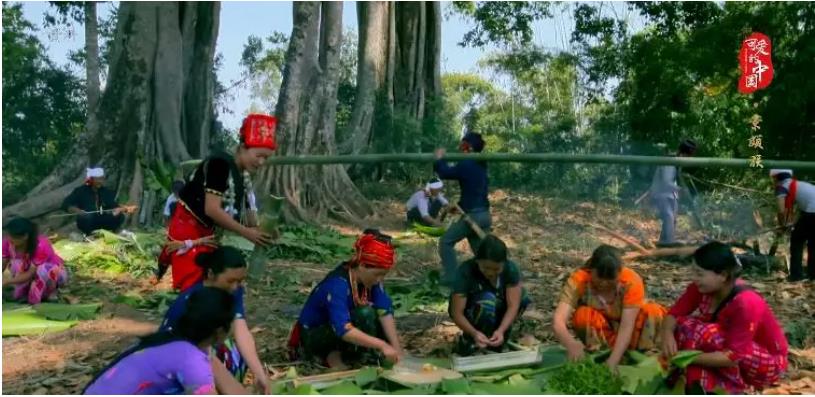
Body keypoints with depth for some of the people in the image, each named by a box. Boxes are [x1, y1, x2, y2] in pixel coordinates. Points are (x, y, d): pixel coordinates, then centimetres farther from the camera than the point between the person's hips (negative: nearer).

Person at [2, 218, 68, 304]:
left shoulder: (40, 246, -33)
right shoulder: (8, 243, -18)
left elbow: (31, 274, -31)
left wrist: (7, 281, -39)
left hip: (55, 274, -5)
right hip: (29, 271, 5)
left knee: (43, 269, -36)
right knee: (17, 263, -24)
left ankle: (51, 291, -12)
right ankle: (22, 293, -7)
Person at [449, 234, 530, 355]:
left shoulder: (511, 268, -22)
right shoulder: (466, 271, -30)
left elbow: (513, 305, -27)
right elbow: (456, 313, -32)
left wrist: (501, 331, -44)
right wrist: (474, 333, -50)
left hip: (496, 311, 4)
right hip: (469, 313, -4)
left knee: (521, 296, -24)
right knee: (488, 300, -36)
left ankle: (495, 343, -8)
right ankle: (468, 344, -14)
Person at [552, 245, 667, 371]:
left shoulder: (631, 280, -28)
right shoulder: (578, 280, -30)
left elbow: (627, 326, -34)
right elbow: (558, 321, -40)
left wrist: (613, 360, -47)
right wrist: (571, 344, -61)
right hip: (597, 332, 0)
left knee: (653, 312, -27)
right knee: (583, 315, -32)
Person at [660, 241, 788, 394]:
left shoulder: (744, 303, -33)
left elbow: (733, 356, -35)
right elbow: (675, 313, -12)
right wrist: (667, 334, -35)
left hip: (768, 364, -7)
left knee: (704, 333, -31)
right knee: (684, 324, -14)